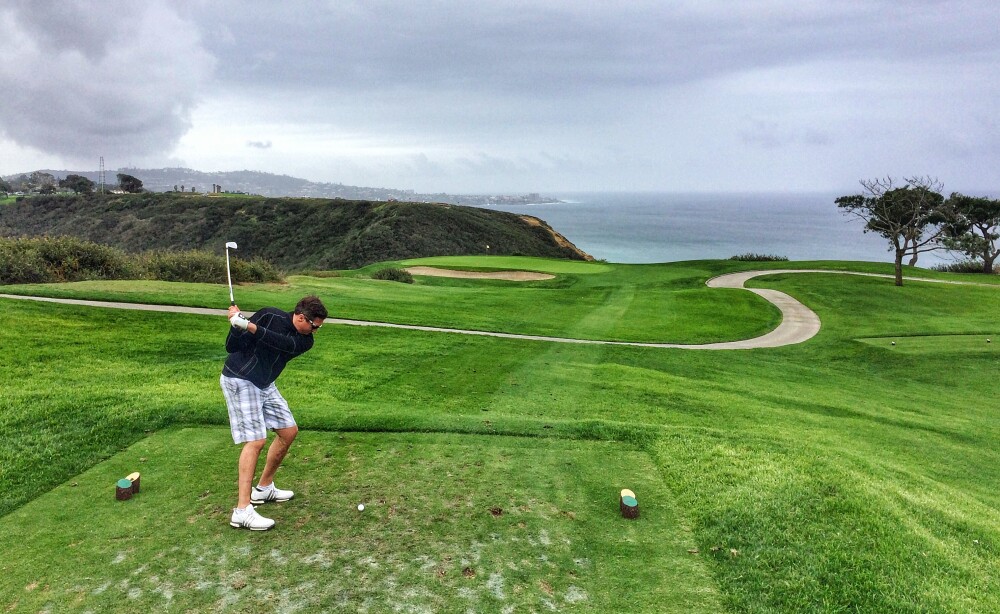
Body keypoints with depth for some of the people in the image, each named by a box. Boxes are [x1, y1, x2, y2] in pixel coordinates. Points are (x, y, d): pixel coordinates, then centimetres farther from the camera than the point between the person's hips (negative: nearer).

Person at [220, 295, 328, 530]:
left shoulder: (304, 341, -4)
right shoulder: (269, 316, -17)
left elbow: (281, 341, -26)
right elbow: (233, 347, -17)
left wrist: (249, 326, -37)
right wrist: (237, 323, -35)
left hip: (264, 385, 7)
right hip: (239, 380, -7)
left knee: (289, 431, 8)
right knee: (256, 440, -16)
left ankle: (264, 487, 25)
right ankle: (242, 511, -14)